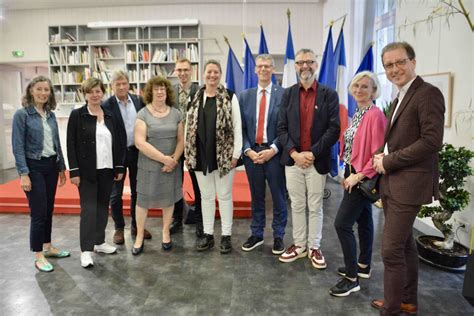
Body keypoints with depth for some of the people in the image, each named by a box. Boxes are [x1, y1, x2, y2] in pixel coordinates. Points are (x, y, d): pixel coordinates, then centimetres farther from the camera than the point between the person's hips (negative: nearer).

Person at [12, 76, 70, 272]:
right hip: (34, 167, -6)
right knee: (38, 212, -2)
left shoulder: (51, 115, 8)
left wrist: (62, 167, 13)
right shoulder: (22, 114, -9)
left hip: (51, 166, 6)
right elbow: (18, 146, -12)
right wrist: (23, 173, -16)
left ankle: (48, 247, 28)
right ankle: (38, 256, 11)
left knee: (49, 210, 14)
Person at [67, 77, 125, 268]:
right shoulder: (77, 115, -3)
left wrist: (119, 167, 6)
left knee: (103, 206, 12)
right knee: (88, 208, -4)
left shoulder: (109, 116, 9)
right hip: (87, 171, -4)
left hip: (107, 169, 4)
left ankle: (99, 241, 25)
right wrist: (74, 171, -12)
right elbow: (71, 145, -7)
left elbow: (116, 143, 10)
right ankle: (86, 250, 4)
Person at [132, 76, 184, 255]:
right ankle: (139, 236, 22)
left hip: (171, 165, 3)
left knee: (169, 198, 11)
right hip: (149, 165, -2)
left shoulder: (176, 113, 4)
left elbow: (181, 139, 5)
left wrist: (174, 159, -10)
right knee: (143, 199, 6)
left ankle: (165, 233, 29)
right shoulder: (143, 114, -6)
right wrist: (163, 158, -17)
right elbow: (140, 142, -14)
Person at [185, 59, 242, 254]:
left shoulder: (229, 97, -3)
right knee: (206, 196, 12)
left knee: (224, 195, 7)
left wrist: (236, 153, -10)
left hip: (223, 155, -3)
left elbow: (237, 126, -5)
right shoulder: (195, 98, 8)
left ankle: (226, 235, 19)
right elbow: (188, 125, 10)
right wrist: (187, 152, 5)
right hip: (201, 156, 4)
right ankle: (208, 234, 25)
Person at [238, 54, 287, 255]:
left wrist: (273, 149, -14)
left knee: (278, 197, 8)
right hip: (251, 152, 3)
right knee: (256, 197, 13)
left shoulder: (284, 94, -3)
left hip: (274, 152, -3)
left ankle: (278, 236, 23)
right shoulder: (245, 96, 8)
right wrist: (248, 150, -6)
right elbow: (241, 127, 6)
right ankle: (256, 234, 27)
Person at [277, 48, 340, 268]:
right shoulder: (288, 94, 8)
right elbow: (282, 127, 3)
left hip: (317, 161, -2)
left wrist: (312, 153, -13)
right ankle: (299, 245, 24)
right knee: (297, 205, 11)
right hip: (293, 159, 2)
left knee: (315, 207, 8)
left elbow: (334, 129, -6)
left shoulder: (329, 94, 2)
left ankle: (314, 247, 21)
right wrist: (294, 153, -10)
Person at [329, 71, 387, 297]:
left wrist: (359, 176, -20)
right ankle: (363, 266, 33)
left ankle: (352, 278, 4)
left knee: (342, 224, -9)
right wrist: (348, 174, 10)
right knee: (363, 221, 18)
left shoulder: (375, 115, -17)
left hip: (363, 179, -9)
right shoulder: (357, 114, 10)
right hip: (353, 175, 9)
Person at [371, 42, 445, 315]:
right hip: (393, 183, 9)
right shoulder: (401, 97, 17)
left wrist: (388, 161, -16)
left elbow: (432, 141, -21)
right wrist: (384, 158, -1)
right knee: (405, 244, 18)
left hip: (409, 184, -9)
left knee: (392, 250, -5)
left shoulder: (428, 93, -12)